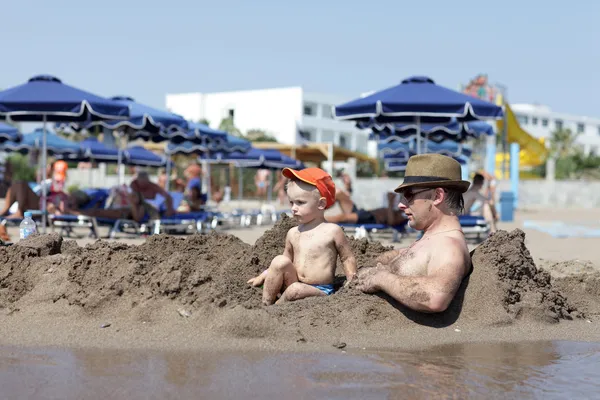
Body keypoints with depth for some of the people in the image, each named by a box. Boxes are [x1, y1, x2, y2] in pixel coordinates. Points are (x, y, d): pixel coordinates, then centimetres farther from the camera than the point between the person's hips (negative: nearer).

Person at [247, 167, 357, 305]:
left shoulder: (332, 231, -5)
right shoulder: (293, 233, 9)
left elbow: (348, 258, 4)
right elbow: (286, 261, 21)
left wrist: (351, 282, -7)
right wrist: (263, 275, 12)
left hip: (321, 291, -5)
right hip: (294, 284, 5)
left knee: (296, 289, -34)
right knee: (280, 261, -19)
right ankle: (265, 304, -14)